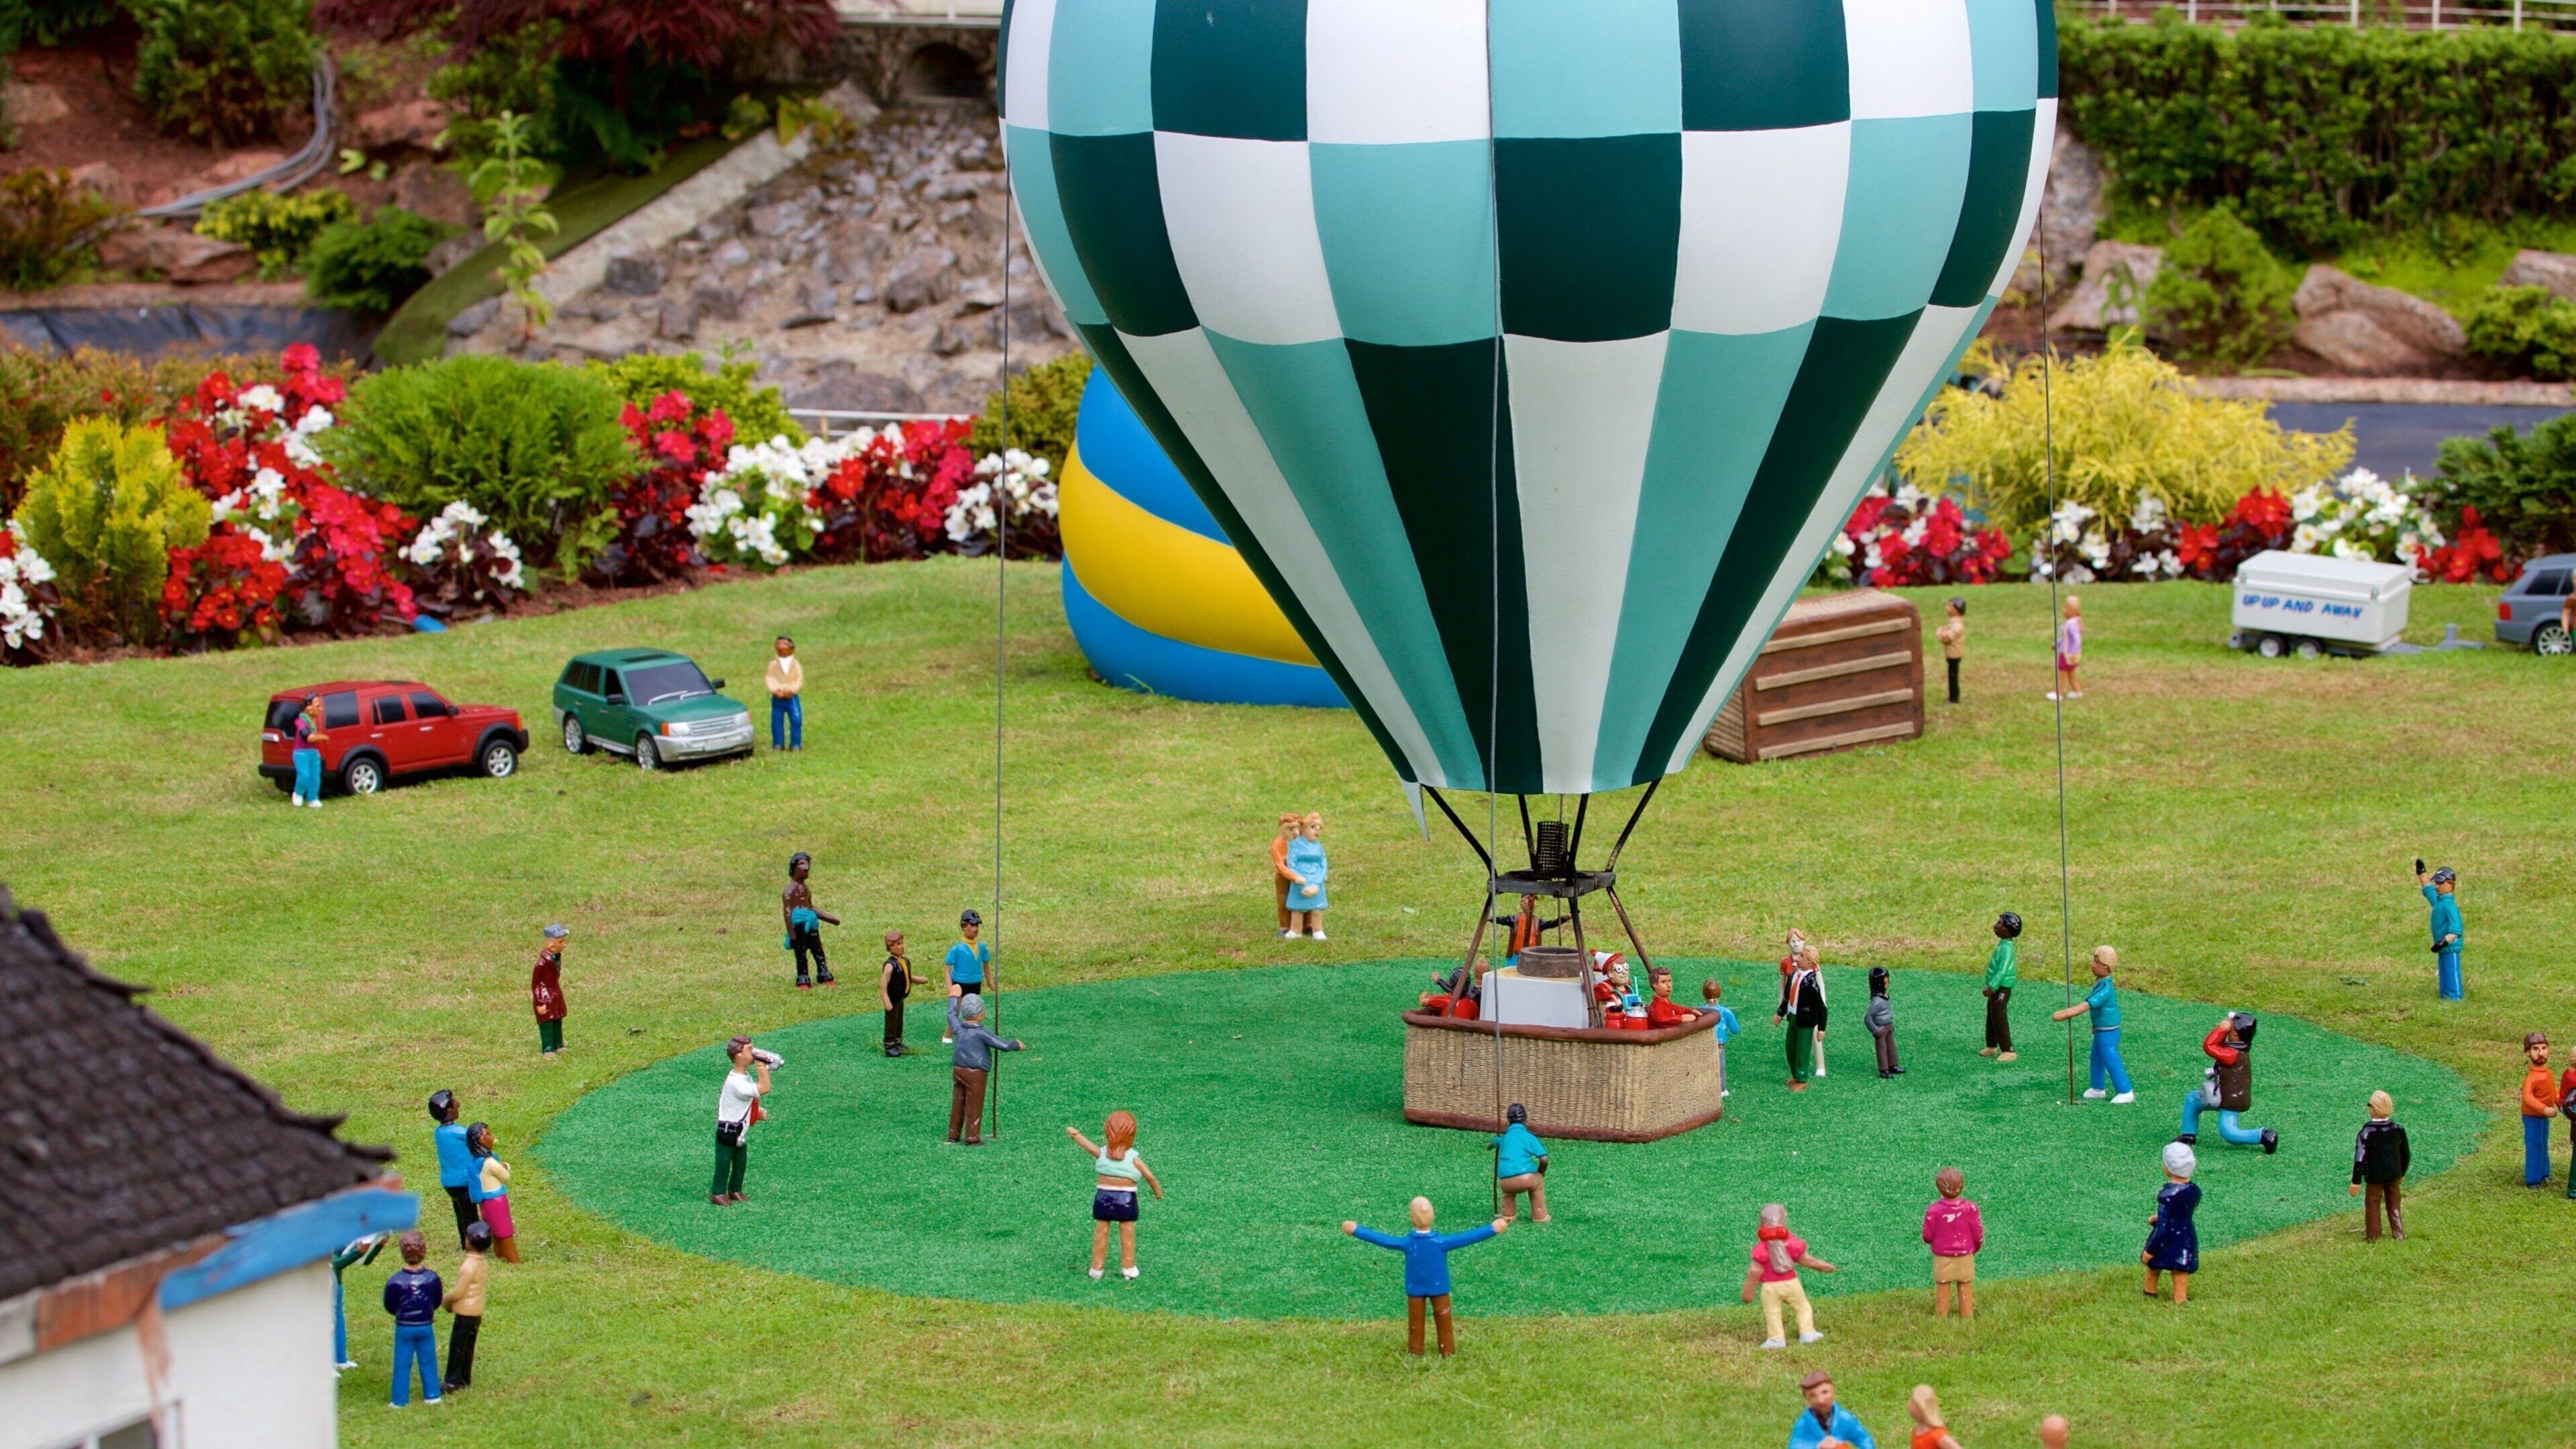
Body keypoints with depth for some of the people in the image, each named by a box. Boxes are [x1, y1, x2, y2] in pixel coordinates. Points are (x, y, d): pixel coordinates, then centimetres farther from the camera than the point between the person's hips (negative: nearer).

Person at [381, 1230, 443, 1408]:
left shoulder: (395, 1281, -19)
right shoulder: (432, 1278, -12)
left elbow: (390, 1307, -7)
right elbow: (438, 1301, 2)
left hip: (404, 1328, -2)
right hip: (426, 1326, 2)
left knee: (402, 1364, 8)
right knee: (428, 1362, 16)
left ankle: (400, 1400, 13)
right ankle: (432, 1395, 23)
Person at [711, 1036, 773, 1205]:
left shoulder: (746, 1076, 4)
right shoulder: (735, 1082, -31)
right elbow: (764, 1089, -37)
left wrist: (757, 1112, 5)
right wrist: (761, 1065, -34)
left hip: (741, 1131, 9)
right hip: (728, 1132, -9)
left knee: (741, 1161, 18)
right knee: (724, 1161, 5)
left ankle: (735, 1190, 32)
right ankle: (718, 1193, 18)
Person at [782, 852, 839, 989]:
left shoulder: (806, 889, 20)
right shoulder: (790, 890, -7)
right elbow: (787, 911, -13)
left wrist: (831, 919, 34)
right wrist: (791, 932, -20)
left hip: (810, 922, 8)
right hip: (798, 923, -8)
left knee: (819, 952, 8)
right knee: (801, 954, -4)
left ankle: (825, 978, 14)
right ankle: (803, 981, 0)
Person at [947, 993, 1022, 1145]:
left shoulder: (958, 1028, 1)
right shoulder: (981, 1034, -15)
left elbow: (952, 1014, 23)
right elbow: (1004, 1046, -14)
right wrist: (1017, 1045, 6)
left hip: (958, 1070, 7)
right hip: (975, 1074, -7)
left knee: (958, 1104, 15)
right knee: (974, 1107, 1)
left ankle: (953, 1135, 22)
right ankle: (972, 1138, 5)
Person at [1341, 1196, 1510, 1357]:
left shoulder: (1406, 1243, -19)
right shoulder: (1441, 1242, -22)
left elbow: (1380, 1238, -12)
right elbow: (1469, 1238, -20)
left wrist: (1356, 1230, -2)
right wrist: (1493, 1228, -14)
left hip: (1415, 1290, 1)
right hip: (1439, 1288, -1)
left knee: (1415, 1322, 15)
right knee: (1444, 1321, 14)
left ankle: (1415, 1352, 23)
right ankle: (1447, 1351, 22)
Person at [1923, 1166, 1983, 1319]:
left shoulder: (1933, 1211, -15)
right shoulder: (1970, 1208, -13)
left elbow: (1927, 1237, -8)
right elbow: (1978, 1235, -6)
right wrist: (1975, 1248, 15)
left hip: (1942, 1259, -1)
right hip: (1965, 1257, 1)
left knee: (1942, 1291, 11)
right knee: (1966, 1292, 13)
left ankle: (1941, 1318, 17)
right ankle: (1967, 1318, 19)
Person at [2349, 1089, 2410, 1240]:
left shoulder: (2367, 1132, -18)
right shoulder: (2398, 1130, -4)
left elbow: (2360, 1158, -22)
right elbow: (2406, 1155, 7)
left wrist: (2356, 1182, -18)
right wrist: (2402, 1174, 22)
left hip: (2375, 1177, -4)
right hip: (2394, 1175, 4)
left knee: (2372, 1205, 10)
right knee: (2394, 1205, 17)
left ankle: (2373, 1237, 15)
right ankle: (2399, 1235, 20)